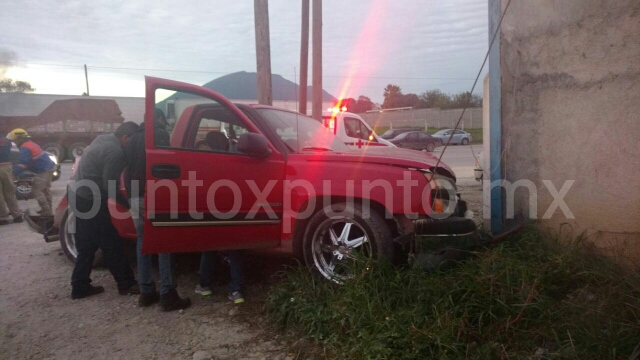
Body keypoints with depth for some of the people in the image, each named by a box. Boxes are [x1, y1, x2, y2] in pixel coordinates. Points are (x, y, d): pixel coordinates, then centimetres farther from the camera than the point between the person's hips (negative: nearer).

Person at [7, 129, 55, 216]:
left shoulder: (25, 148, -13)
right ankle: (48, 209, 27)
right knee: (45, 189, 19)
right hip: (49, 167, 10)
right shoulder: (30, 144, 19)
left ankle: (47, 211, -7)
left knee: (37, 190, -6)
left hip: (44, 170, -10)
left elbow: (22, 163, -21)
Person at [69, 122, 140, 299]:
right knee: (111, 244, 1)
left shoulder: (103, 139, 9)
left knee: (87, 245, 17)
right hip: (89, 200, -10)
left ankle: (80, 286, 24)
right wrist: (128, 204, -10)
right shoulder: (116, 152, -21)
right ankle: (126, 284, 12)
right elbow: (110, 186, -21)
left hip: (78, 195, 10)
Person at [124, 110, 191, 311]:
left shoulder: (133, 138, 20)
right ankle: (168, 295, -5)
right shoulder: (160, 134, -1)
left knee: (143, 242, 14)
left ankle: (146, 292, 16)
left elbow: (128, 166, 19)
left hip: (134, 197, 7)